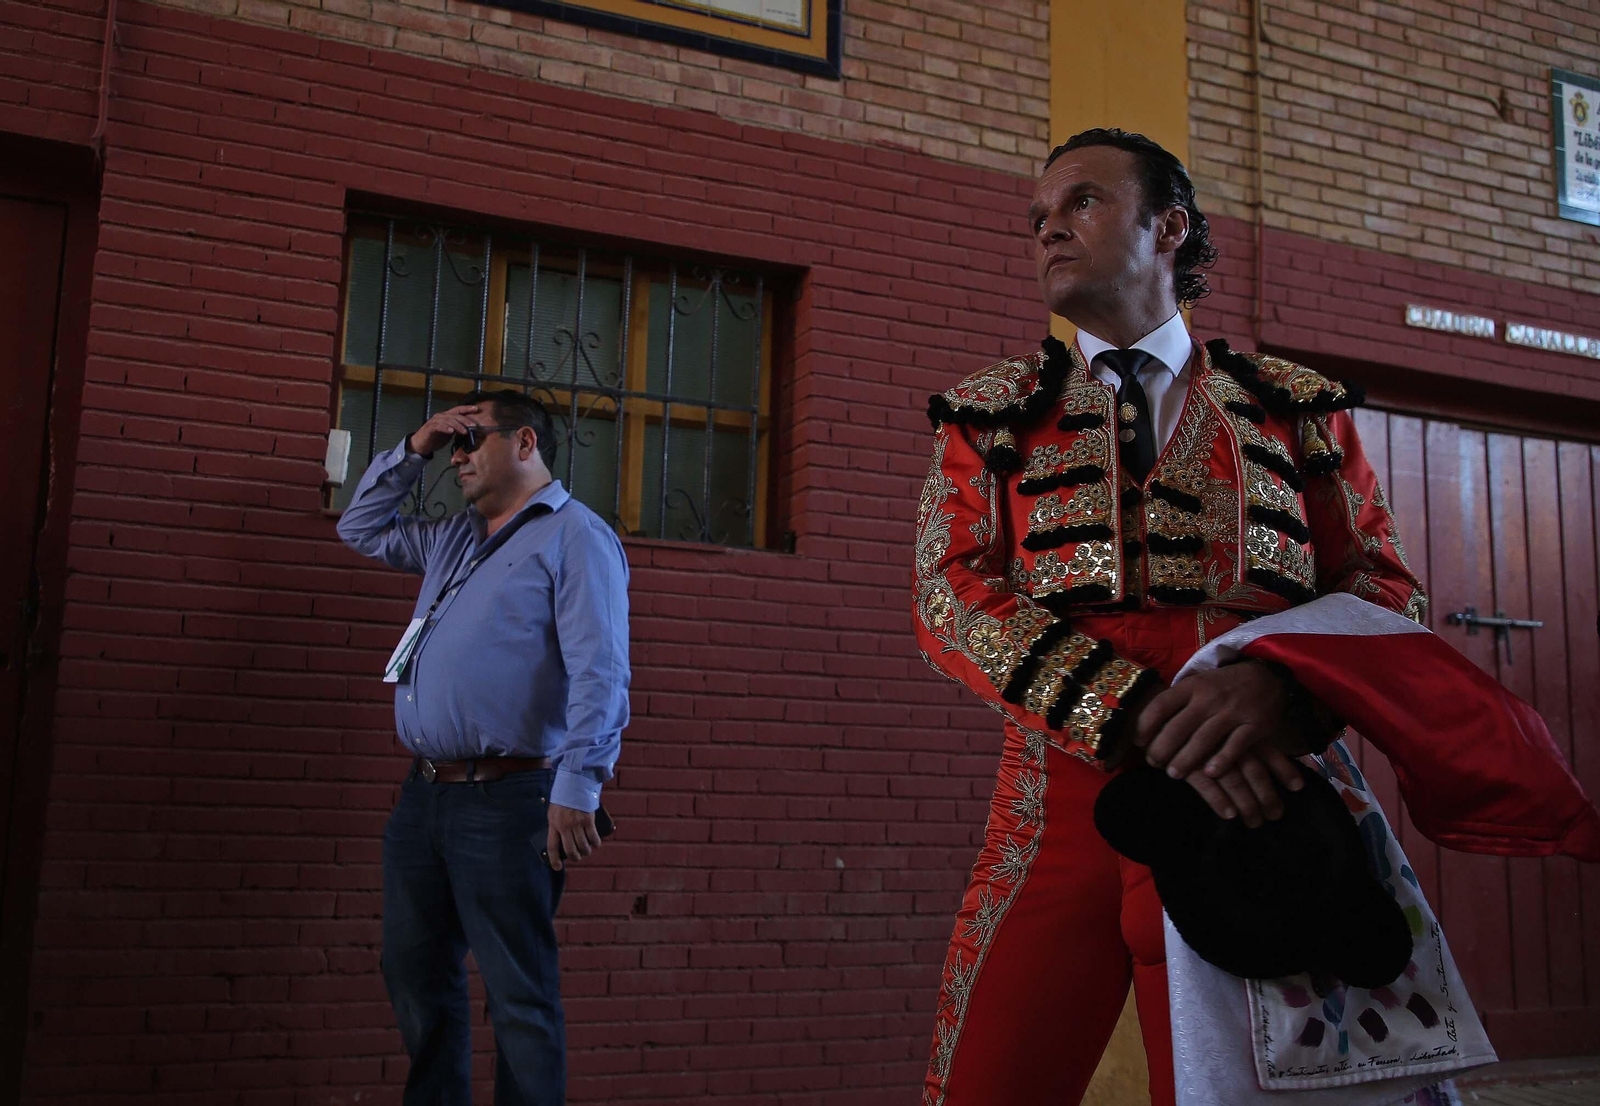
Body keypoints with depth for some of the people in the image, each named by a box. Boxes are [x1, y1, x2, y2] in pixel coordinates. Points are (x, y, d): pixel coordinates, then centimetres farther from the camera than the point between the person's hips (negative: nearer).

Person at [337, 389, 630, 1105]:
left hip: (507, 801, -9)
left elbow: (599, 675, -17)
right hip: (422, 795, 9)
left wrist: (578, 789, -25)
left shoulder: (575, 536, -7)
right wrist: (412, 450, 19)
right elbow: (362, 529, 33)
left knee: (518, 994, -2)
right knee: (415, 976, 17)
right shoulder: (454, 538, 20)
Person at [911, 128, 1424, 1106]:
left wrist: (1278, 686, -17)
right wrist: (1143, 717, -16)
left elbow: (1386, 586, 7)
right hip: (1057, 820, 0)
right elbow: (952, 594, -2)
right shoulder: (992, 415, 11)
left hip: (1256, 814, 0)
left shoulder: (1299, 409, 12)